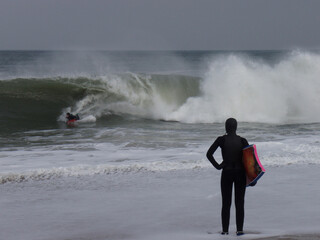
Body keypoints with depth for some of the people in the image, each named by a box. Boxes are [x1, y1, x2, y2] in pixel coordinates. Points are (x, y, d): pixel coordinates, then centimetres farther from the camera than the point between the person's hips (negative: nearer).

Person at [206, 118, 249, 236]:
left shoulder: (221, 140, -6)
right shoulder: (242, 141, -3)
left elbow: (209, 154, -11)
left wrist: (217, 166, -3)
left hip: (226, 173, -1)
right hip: (240, 173, 1)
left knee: (226, 203, 7)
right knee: (239, 203, 6)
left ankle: (225, 230, 7)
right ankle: (239, 229, 4)